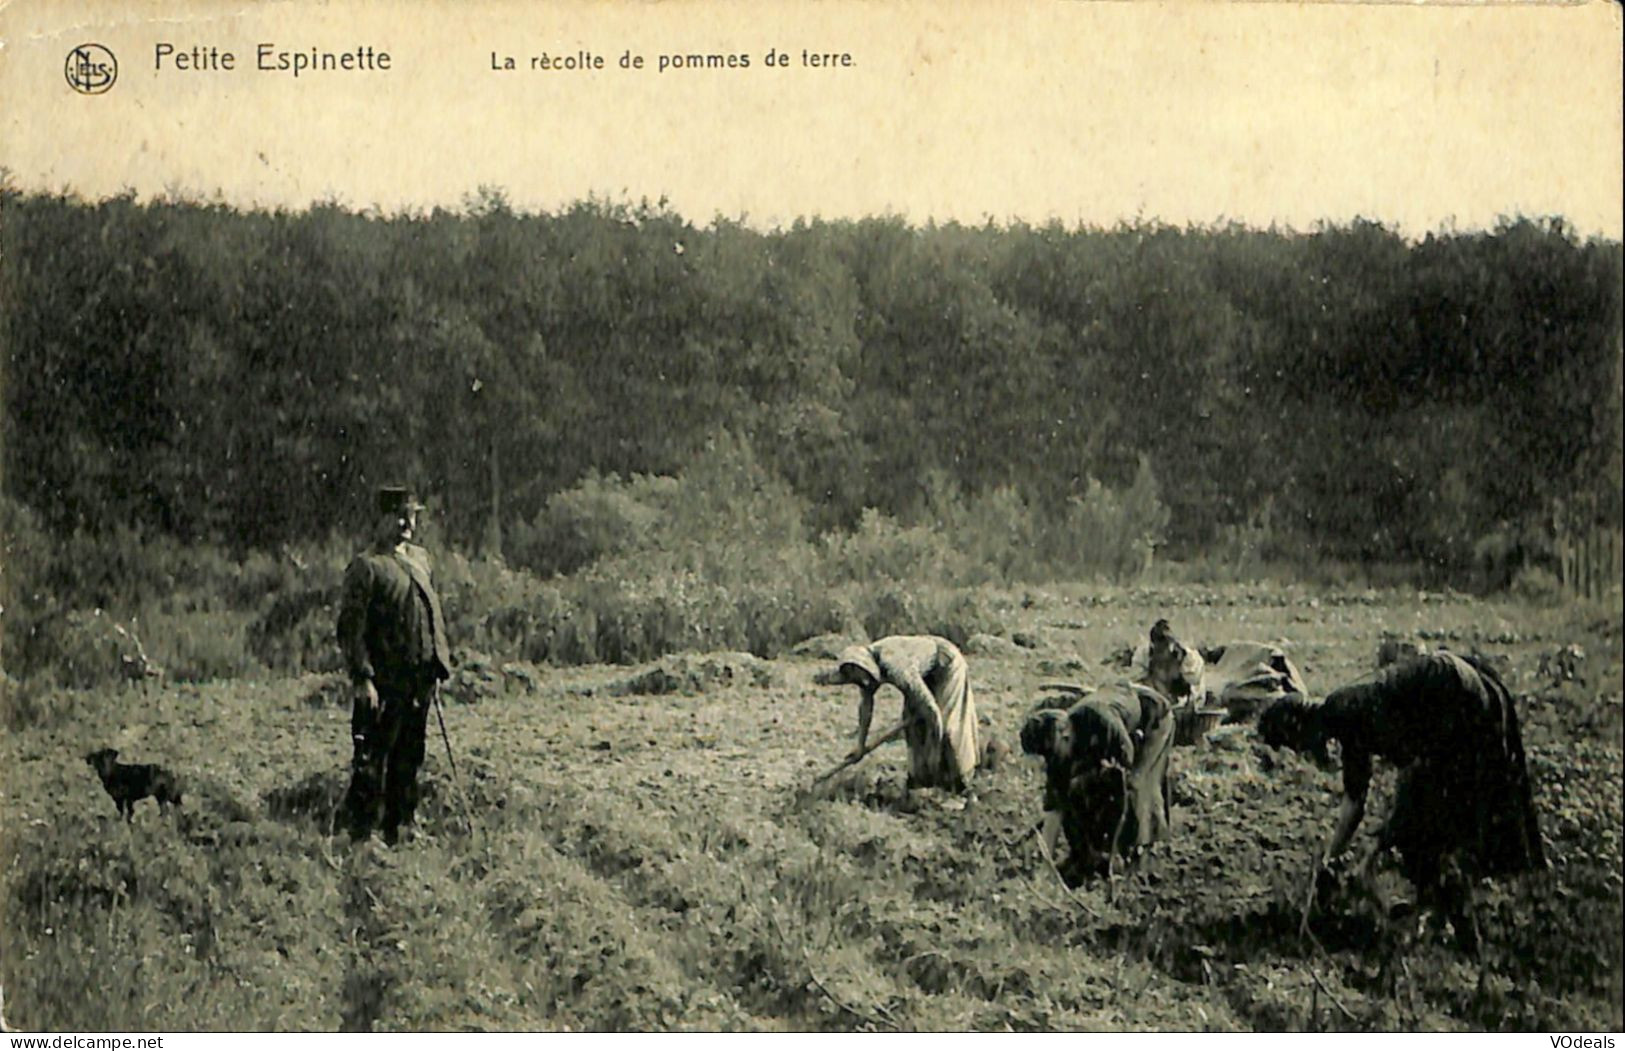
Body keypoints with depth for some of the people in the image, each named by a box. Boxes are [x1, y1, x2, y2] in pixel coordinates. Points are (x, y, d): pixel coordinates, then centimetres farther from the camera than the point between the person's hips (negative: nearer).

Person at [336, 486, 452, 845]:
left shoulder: (420, 558, 15)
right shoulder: (366, 566, -9)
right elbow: (351, 627, -12)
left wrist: (439, 661, 16)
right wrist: (362, 678, -17)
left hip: (419, 681, 7)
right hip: (385, 683, -7)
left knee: (408, 761, 13)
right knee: (371, 762, -5)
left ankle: (397, 831, 23)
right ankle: (360, 835, 1)